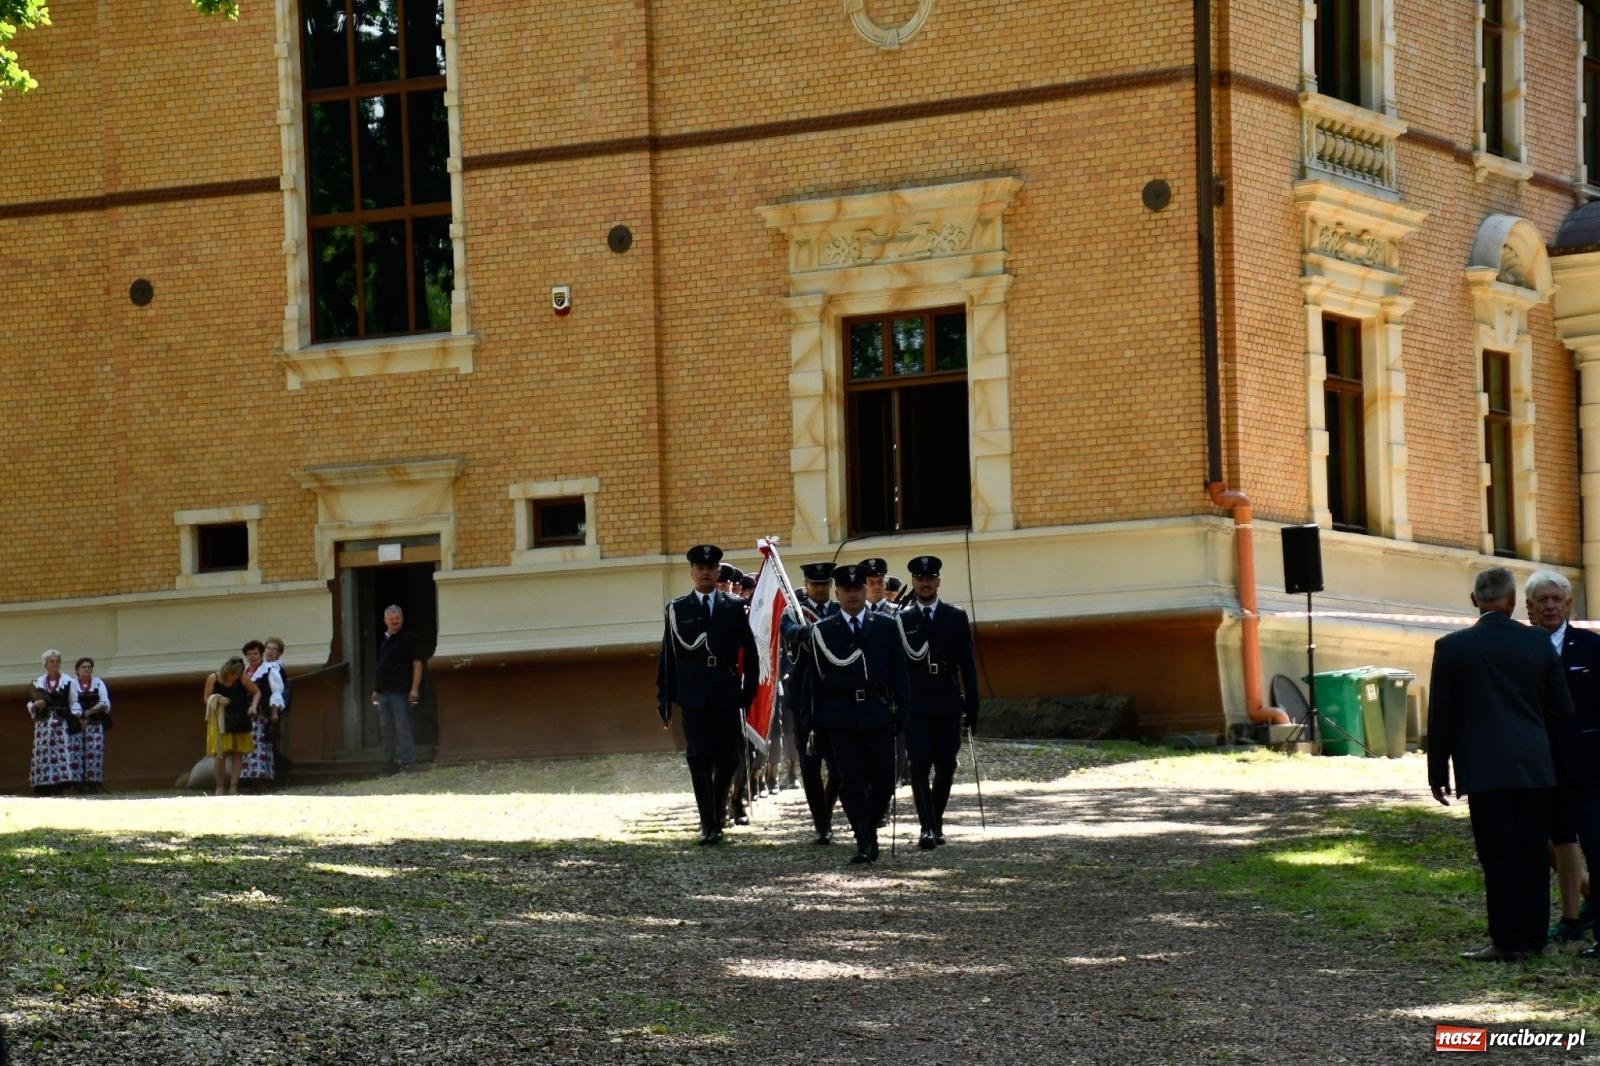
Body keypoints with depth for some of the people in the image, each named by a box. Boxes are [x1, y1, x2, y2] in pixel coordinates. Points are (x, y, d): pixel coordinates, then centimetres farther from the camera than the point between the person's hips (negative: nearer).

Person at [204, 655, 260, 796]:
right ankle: (220, 787, 3)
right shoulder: (213, 679, -10)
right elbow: (207, 700, -1)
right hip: (220, 720, -2)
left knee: (238, 753, 0)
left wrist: (253, 706, -13)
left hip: (239, 720, 2)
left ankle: (233, 787, 3)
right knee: (220, 754, -6)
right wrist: (217, 700, -22)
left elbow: (257, 692, 4)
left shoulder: (242, 678, -8)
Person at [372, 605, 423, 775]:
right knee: (386, 730, 10)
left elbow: (417, 664, -9)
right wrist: (376, 689, 20)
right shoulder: (384, 639, 17)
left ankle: (406, 763, -7)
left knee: (403, 729, -8)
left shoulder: (408, 638, -4)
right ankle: (389, 763, 16)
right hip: (384, 692, 8)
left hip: (400, 692, -8)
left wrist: (414, 688, -17)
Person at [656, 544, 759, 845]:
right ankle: (708, 824, 0)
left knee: (728, 758, 4)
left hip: (726, 694, 1)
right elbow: (667, 657, 6)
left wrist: (749, 691, 0)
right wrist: (664, 700, 3)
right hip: (693, 693, -1)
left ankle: (718, 813, 27)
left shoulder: (734, 607, 7)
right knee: (700, 760, -5)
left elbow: (749, 652, 8)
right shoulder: (677, 609, 6)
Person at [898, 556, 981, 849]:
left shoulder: (956, 617, 7)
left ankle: (936, 824, 19)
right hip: (915, 704, -2)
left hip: (948, 703, 2)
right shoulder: (901, 619, 3)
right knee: (920, 766, -10)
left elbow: (967, 664, 8)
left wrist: (972, 705, 4)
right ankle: (927, 828, -14)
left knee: (946, 767, 6)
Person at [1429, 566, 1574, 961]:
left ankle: (1508, 940, -2)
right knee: (1533, 852, 10)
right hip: (1535, 766, 3)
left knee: (1498, 855, -1)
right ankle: (1533, 934, 14)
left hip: (1485, 769, -3)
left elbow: (1440, 717, -2)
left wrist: (1438, 772, 6)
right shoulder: (1539, 643, 1)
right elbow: (1563, 707, 5)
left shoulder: (1452, 647, -5)